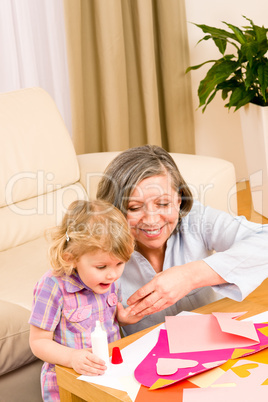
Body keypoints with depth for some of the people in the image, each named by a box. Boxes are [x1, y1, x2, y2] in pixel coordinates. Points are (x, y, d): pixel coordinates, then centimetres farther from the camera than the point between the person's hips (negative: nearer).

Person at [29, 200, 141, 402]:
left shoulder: (109, 279, -1)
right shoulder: (53, 287, -19)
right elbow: (38, 342, -13)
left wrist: (122, 315, -2)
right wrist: (72, 357, -29)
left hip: (111, 371, 4)